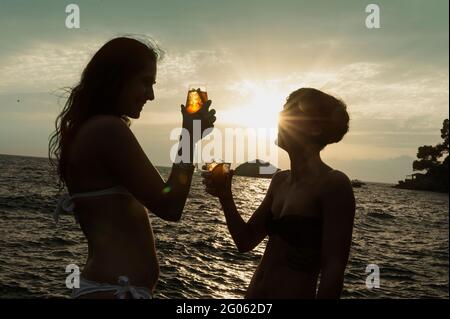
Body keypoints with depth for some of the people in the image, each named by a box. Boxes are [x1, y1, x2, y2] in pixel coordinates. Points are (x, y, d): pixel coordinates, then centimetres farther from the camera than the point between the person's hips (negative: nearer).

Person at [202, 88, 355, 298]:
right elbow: (246, 241, 6)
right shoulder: (280, 180, 3)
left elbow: (333, 271, -18)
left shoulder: (333, 184, -18)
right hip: (255, 293, 7)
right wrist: (225, 196, -7)